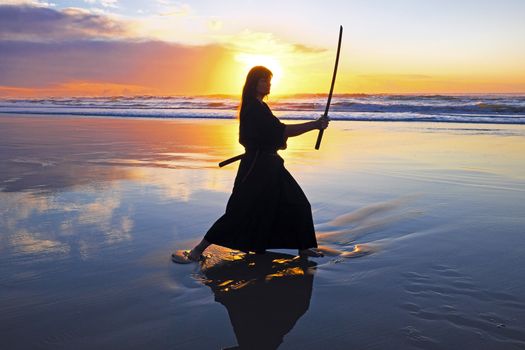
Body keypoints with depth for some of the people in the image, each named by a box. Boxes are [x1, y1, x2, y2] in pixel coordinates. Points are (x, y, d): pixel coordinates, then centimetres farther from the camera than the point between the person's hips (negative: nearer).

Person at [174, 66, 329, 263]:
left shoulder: (258, 107, 14)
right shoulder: (254, 108, -17)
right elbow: (282, 130, -26)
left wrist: (277, 142, 8)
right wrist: (315, 125, -23)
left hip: (268, 165, 10)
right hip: (256, 167, -10)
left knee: (298, 204, 12)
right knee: (239, 211, -8)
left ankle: (303, 247, 25)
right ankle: (198, 250, 2)